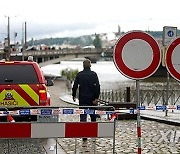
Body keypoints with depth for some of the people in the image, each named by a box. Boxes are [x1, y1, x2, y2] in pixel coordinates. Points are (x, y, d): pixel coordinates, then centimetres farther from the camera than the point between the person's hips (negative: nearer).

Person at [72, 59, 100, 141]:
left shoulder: (79, 74, 0)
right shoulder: (93, 74, -4)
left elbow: (75, 86, 2)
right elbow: (97, 86, -12)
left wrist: (74, 95, 13)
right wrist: (96, 98, -12)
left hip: (82, 99, 0)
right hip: (92, 99, 0)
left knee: (83, 116, 0)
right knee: (93, 115, 17)